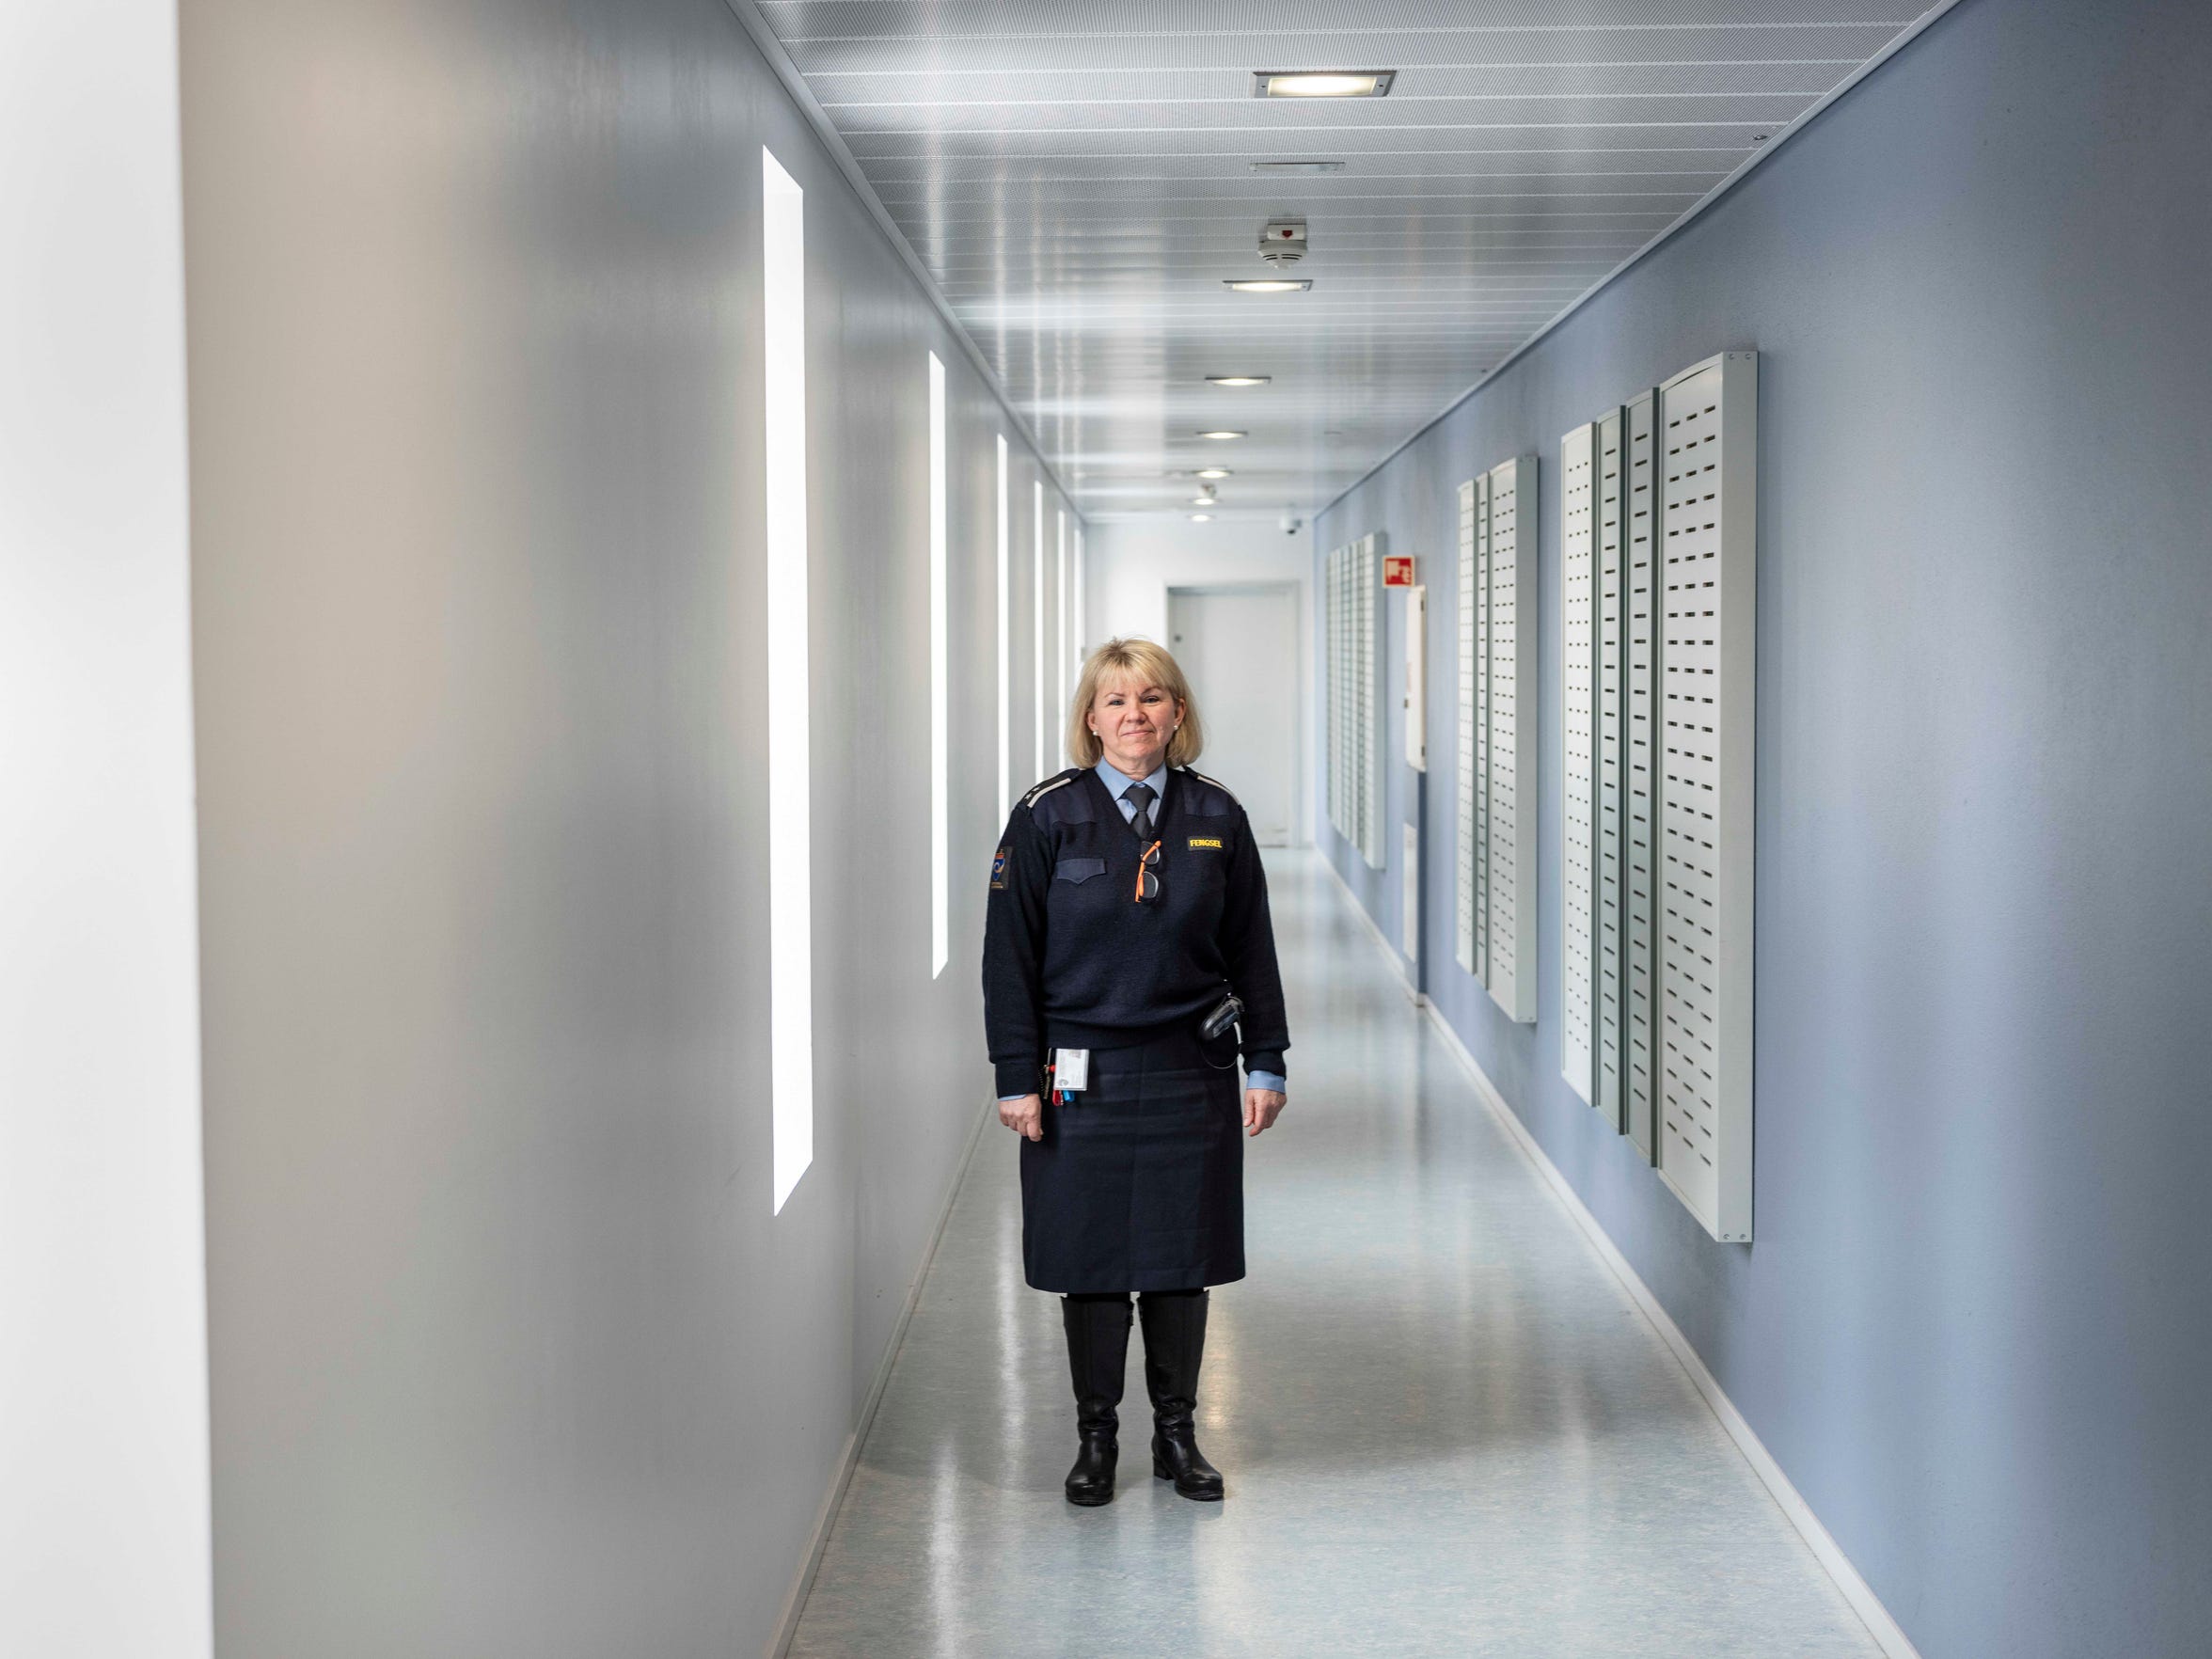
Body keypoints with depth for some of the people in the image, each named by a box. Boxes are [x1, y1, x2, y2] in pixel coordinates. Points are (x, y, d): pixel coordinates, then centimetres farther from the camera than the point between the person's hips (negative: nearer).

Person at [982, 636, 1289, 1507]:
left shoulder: (1215, 817, 3)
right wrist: (1017, 1076, -7)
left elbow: (1252, 949, 8)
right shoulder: (1049, 817, -4)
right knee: (1090, 1257, 5)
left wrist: (1266, 1064, 4)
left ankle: (1177, 1430, 22)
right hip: (1084, 1075, -2)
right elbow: (1009, 954, -3)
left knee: (1182, 1256, 8)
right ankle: (1096, 1437, 19)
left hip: (1191, 1075, 2)